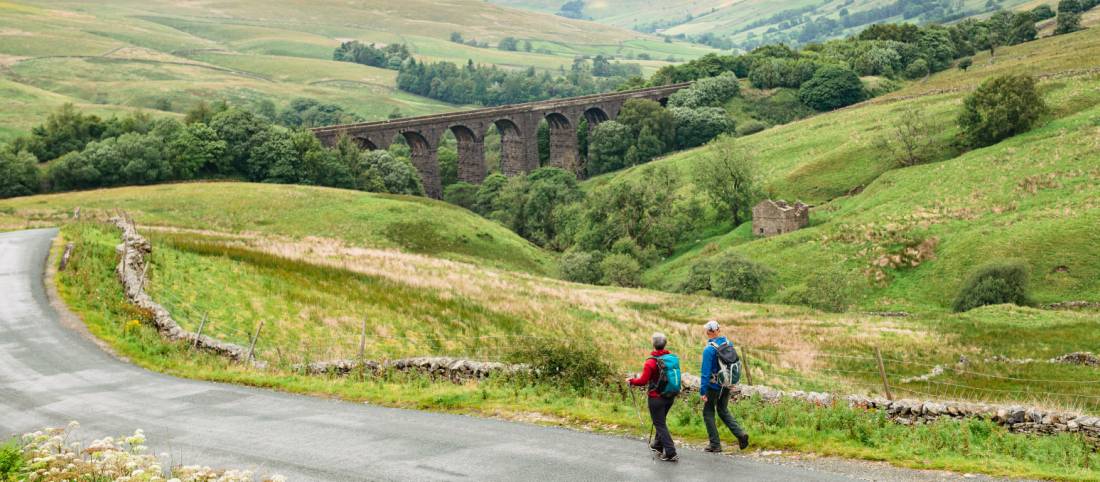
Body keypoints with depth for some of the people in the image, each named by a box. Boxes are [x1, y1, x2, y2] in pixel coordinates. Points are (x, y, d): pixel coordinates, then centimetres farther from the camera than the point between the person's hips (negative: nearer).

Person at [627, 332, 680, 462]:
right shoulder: (673, 357, -2)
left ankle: (670, 453, -5)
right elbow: (675, 375, 9)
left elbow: (643, 381, -19)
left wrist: (631, 381, -2)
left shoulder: (651, 362, -19)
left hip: (657, 398, -6)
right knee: (661, 421, 25)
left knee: (660, 424, 1)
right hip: (671, 396, 6)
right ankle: (658, 445, 40)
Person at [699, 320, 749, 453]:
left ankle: (715, 444, 10)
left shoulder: (709, 349, -20)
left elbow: (705, 372, -20)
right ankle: (740, 433, 3)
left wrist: (703, 391, -17)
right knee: (723, 411, 21)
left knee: (708, 413, 10)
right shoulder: (729, 344, 0)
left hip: (714, 385, -6)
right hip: (727, 385, 6)